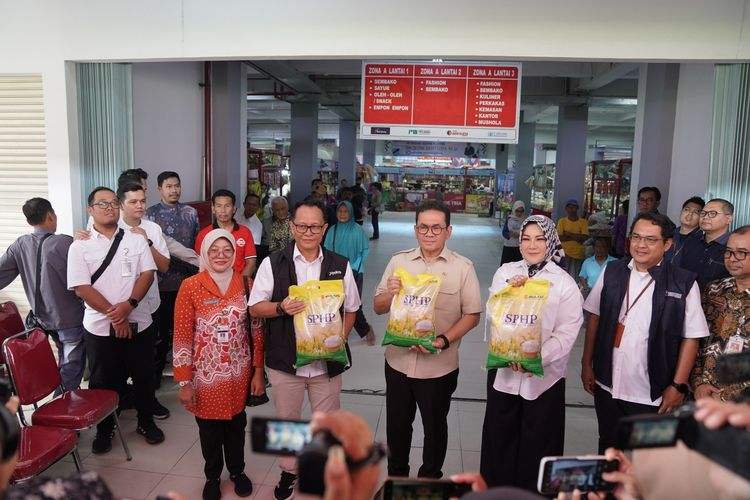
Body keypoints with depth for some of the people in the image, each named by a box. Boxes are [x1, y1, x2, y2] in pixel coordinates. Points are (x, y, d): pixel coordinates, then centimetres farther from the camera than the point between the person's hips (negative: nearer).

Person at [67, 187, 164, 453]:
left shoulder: (135, 240, 4)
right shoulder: (80, 246, -2)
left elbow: (147, 274, -3)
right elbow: (81, 288, -10)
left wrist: (128, 305, -18)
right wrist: (114, 315, -15)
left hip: (138, 323, 2)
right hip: (100, 327, -1)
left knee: (143, 376, 12)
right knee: (103, 381, 11)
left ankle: (146, 422, 31)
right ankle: (104, 430, 30)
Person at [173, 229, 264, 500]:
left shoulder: (246, 284, -4)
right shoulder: (190, 287, -11)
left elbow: (256, 331, 1)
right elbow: (182, 337, -9)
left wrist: (258, 371, 1)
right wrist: (184, 382, -9)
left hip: (239, 373, 2)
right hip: (206, 375, -2)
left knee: (236, 425, 18)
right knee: (209, 429, 16)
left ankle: (237, 471, 42)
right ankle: (212, 476, 40)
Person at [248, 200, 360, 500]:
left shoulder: (340, 266, 1)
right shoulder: (273, 264, -4)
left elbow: (351, 309, 7)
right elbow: (255, 307, -2)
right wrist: (281, 308, -21)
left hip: (327, 360, 1)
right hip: (284, 360, 0)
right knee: (286, 419, 17)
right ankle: (289, 470, 40)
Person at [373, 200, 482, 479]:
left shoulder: (462, 267, -6)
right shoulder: (399, 261, 2)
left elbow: (472, 314, -5)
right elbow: (378, 308, 5)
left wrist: (444, 340, -20)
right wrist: (389, 294, -17)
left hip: (439, 366, -2)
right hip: (398, 360, 2)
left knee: (434, 426, 17)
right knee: (397, 424, 17)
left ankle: (430, 480, 40)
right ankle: (395, 477, 41)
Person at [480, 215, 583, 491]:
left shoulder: (564, 283, -5)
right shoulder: (505, 273, 3)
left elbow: (567, 332, -12)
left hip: (544, 375, -2)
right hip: (503, 370, 3)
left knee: (537, 442, 11)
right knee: (499, 437, 15)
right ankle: (495, 488, 34)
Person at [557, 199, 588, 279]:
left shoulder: (583, 222, 2)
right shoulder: (562, 221, 2)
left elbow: (585, 238, -11)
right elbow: (560, 238, -9)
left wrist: (569, 234, -9)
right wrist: (576, 237, -11)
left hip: (579, 255, 0)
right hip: (565, 254, 0)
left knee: (576, 278, 2)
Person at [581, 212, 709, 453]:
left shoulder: (683, 283, -10)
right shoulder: (612, 272, 0)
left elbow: (691, 337, -6)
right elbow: (595, 318, 6)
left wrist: (678, 386, -7)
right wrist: (587, 364, 6)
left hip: (652, 395, -3)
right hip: (607, 385, 3)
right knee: (607, 450, 20)